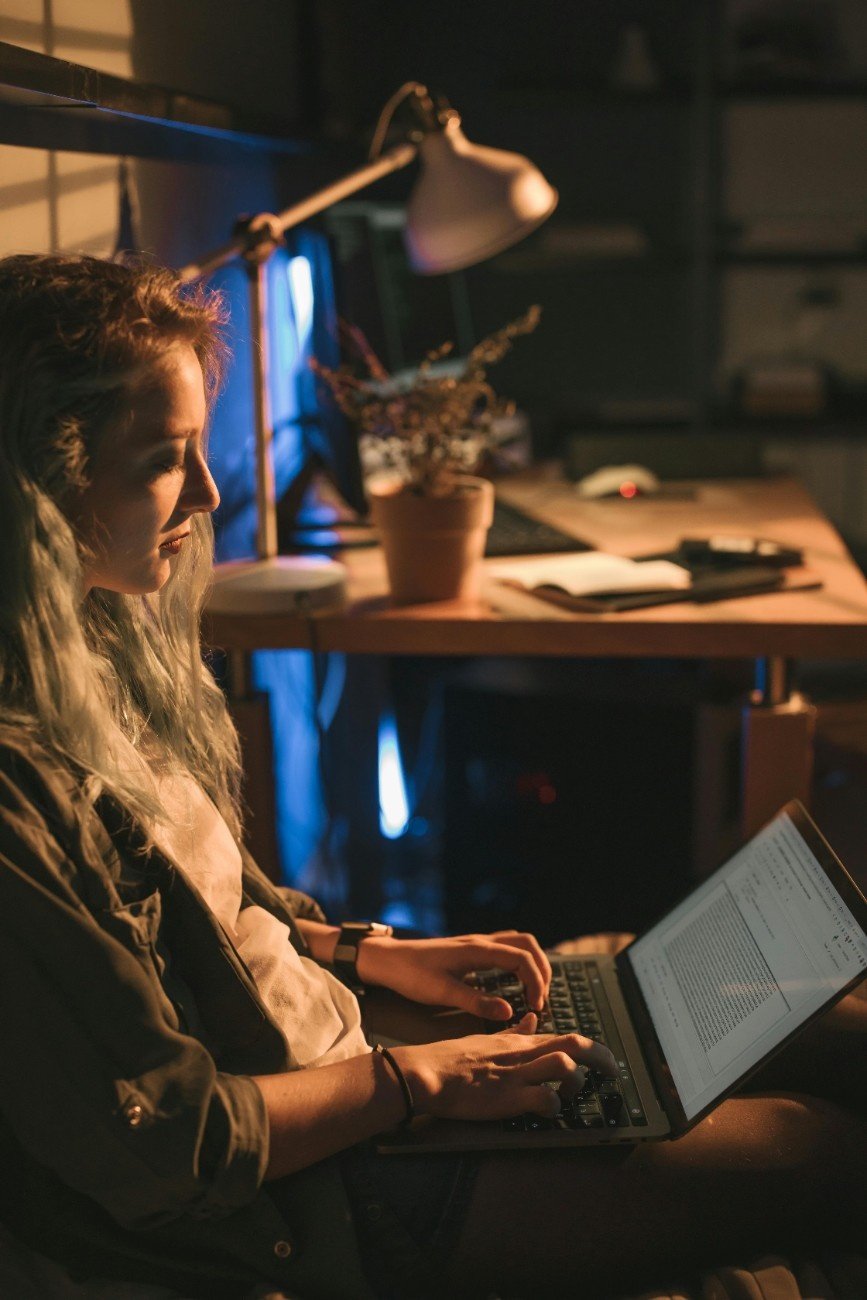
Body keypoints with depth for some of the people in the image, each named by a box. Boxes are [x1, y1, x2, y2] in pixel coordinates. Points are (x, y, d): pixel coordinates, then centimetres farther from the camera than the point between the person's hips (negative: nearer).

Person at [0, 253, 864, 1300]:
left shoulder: (96, 650, 2)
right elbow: (157, 1147, -25)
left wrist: (371, 951, 7)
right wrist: (416, 1081, -15)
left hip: (325, 1040, 9)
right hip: (306, 1206, -9)